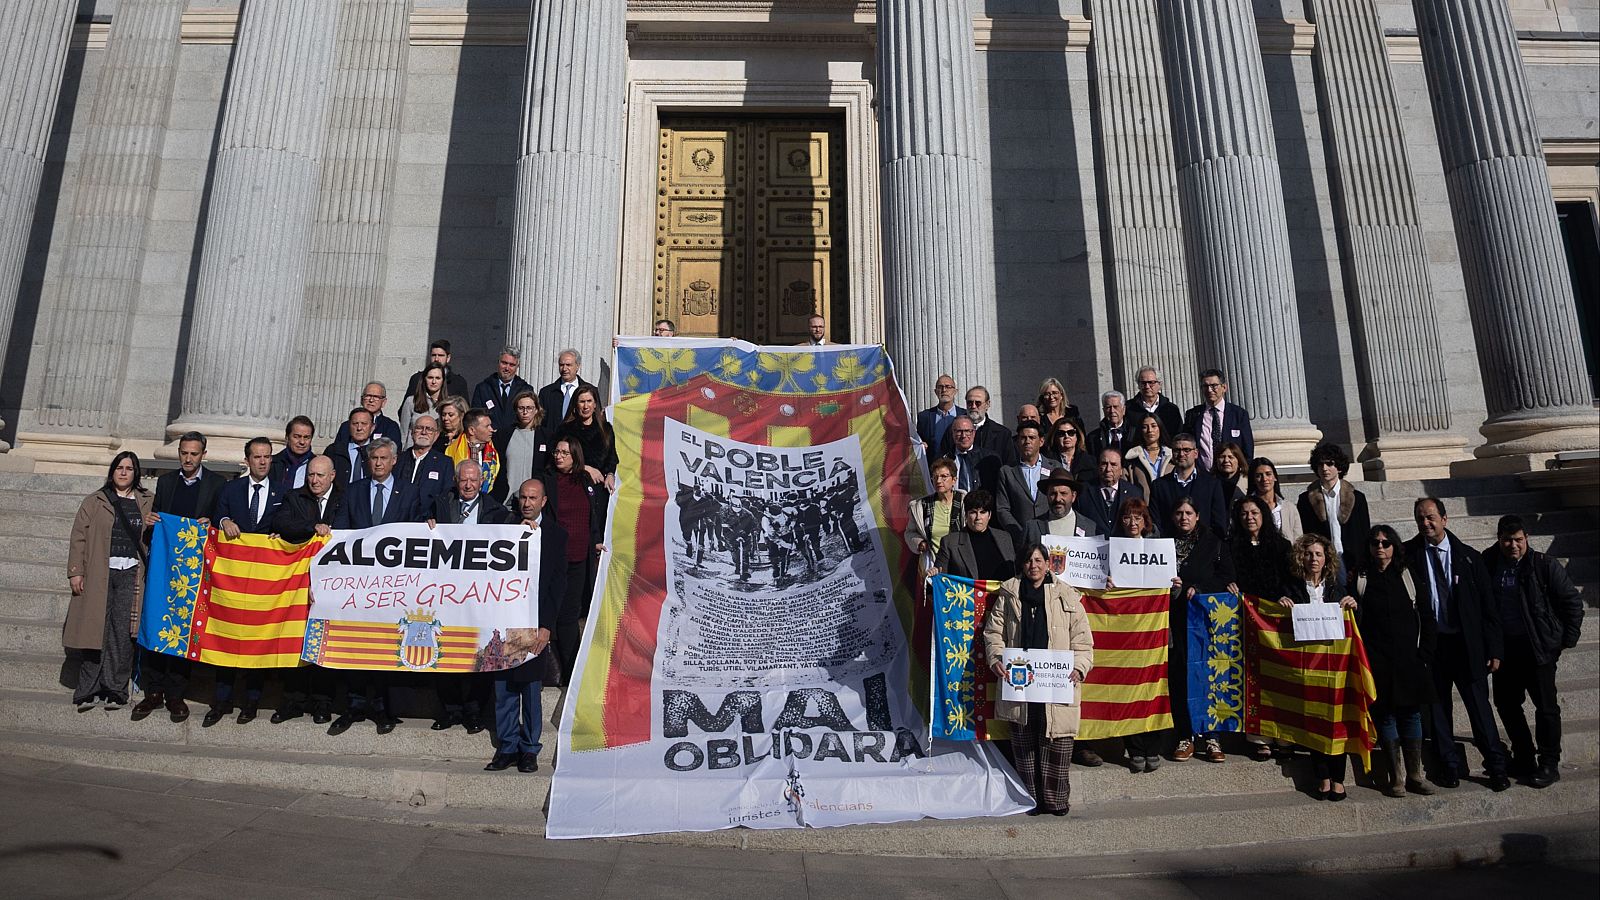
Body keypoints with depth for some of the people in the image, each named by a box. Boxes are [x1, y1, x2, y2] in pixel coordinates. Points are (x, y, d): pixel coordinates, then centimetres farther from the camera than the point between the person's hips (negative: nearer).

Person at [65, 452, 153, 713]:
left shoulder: (148, 503, 12)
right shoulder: (94, 502, 10)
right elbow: (79, 537, 5)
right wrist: (75, 572, -2)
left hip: (130, 575, 0)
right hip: (98, 575, 0)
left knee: (123, 633, -2)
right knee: (95, 630, -2)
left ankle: (116, 691, 4)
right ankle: (89, 691, 6)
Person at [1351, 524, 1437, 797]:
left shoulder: (1407, 576, 5)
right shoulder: (1360, 579, 2)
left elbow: (1426, 617, 5)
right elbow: (1353, 619, 1)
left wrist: (1424, 652, -2)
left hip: (1409, 659, 1)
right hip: (1377, 660, -1)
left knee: (1411, 713, 4)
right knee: (1385, 715, 2)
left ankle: (1414, 775, 15)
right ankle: (1396, 778, 10)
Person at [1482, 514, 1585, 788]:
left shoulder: (1544, 565, -10)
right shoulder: (1489, 564, -1)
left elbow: (1573, 601, -3)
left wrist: (1568, 640, -4)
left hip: (1538, 647, -4)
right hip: (1504, 647, 4)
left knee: (1546, 706, 2)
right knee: (1505, 704, 11)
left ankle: (1549, 765, 15)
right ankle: (1523, 757, 27)